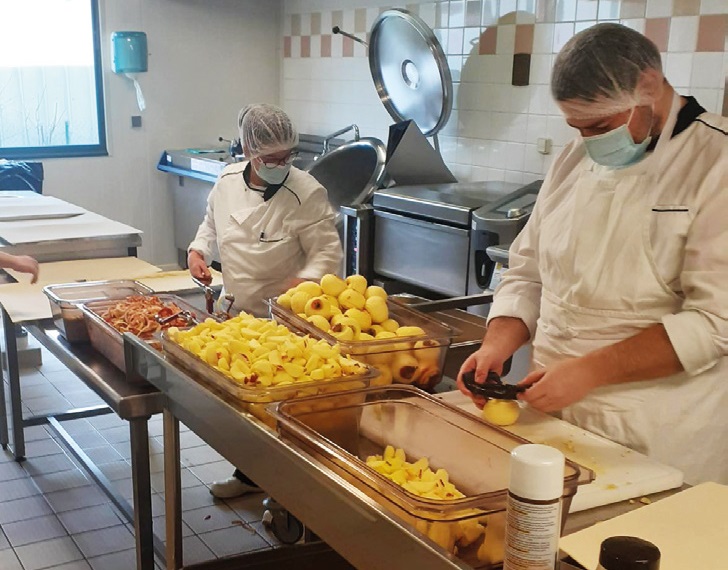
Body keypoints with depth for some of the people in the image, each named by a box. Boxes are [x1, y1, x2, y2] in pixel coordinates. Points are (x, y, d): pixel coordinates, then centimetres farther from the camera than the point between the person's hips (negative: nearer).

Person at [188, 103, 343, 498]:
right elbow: (211, 224, 18)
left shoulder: (306, 193, -17)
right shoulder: (228, 181, 0)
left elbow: (328, 253, -16)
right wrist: (198, 251, -1)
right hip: (236, 314, 6)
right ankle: (249, 474, 39)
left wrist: (302, 284, -32)